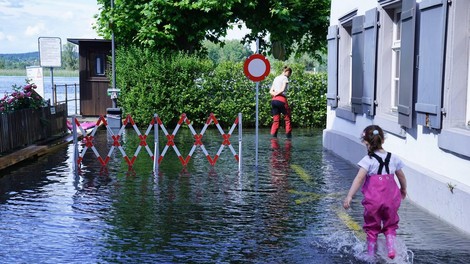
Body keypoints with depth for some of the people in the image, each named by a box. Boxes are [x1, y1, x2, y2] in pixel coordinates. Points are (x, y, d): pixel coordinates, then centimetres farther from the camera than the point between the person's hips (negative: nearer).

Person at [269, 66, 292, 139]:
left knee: (276, 120, 7)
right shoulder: (285, 78, -2)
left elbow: (271, 91, 15)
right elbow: (282, 89, -15)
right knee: (287, 118, 5)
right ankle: (288, 135, 4)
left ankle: (273, 135, -1)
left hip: (274, 100, 7)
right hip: (281, 100, -7)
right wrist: (277, 94, 0)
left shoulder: (276, 78, 20)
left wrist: (275, 94, -2)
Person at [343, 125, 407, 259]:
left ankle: (371, 254, 21)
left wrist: (349, 196, -23)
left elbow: (359, 178, -20)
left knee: (372, 228, 14)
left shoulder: (368, 160, -9)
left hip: (373, 199, -3)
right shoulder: (393, 158, 6)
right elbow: (402, 176, 17)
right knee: (390, 226, 20)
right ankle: (391, 249, 2)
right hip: (391, 199, 3)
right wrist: (403, 190, 36)